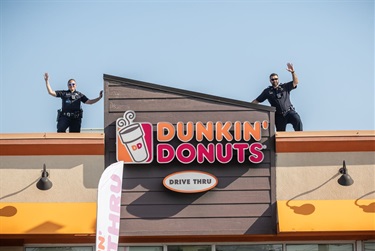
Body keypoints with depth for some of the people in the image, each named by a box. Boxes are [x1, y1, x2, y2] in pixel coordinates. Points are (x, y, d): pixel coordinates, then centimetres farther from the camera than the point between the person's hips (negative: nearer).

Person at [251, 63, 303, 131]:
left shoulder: (285, 87, 8)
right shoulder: (267, 91, 9)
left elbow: (295, 82, -3)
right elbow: (257, 100, 12)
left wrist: (293, 72, -17)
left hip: (289, 111, -1)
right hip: (279, 116, 1)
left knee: (297, 120, -32)